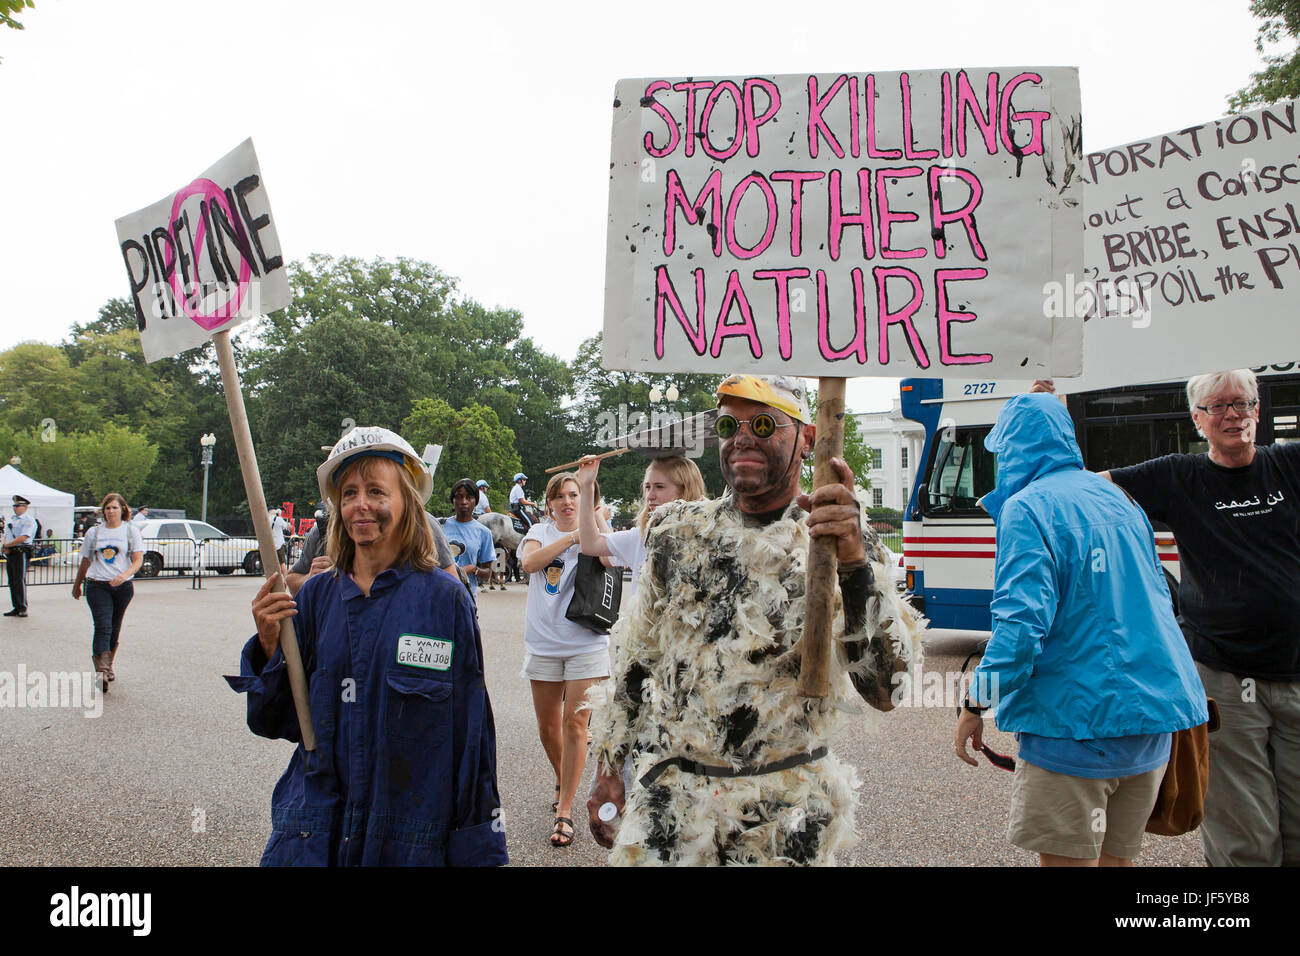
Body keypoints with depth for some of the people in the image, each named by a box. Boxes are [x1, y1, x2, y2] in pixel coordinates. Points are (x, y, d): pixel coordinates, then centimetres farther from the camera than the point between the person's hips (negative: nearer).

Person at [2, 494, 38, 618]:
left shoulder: (29, 520, -6)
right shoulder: (11, 520, 20)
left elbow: (22, 538, -16)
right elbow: (6, 537, 18)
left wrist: (6, 545, -12)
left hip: (21, 553, -8)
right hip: (10, 554, 8)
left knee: (20, 581, -9)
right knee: (12, 582, 8)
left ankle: (23, 608, -5)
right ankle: (17, 608, 13)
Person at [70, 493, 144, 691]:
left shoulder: (131, 531, 5)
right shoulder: (94, 532, 11)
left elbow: (138, 559, -3)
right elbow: (85, 561, 20)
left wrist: (125, 574, -22)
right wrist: (77, 585, 25)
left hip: (123, 586, 0)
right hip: (97, 586, 0)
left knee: (114, 628, 10)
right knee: (103, 626, -14)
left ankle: (108, 667, 26)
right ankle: (100, 671, -22)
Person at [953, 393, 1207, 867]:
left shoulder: (1028, 508, -12)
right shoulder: (1117, 498, 13)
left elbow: (1022, 619, -21)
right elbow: (1156, 600, 22)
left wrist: (976, 703, -13)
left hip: (1078, 720, -8)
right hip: (1152, 723, 8)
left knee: (1067, 857, 2)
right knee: (1116, 856, 18)